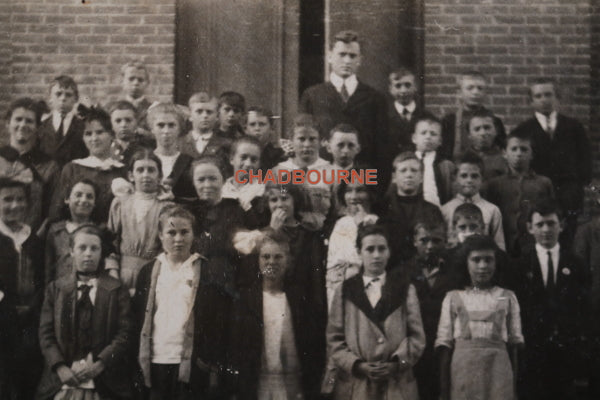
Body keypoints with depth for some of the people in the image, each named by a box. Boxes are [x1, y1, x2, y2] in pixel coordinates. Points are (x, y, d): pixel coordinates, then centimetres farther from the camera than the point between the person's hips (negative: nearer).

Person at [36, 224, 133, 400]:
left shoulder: (116, 289, 5)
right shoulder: (55, 288, 11)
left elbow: (124, 333, -1)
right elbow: (46, 333, 5)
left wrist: (99, 365, -11)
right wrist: (60, 368, -8)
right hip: (62, 380, 1)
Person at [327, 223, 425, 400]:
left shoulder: (405, 289, 10)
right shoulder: (345, 292, 9)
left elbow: (417, 335, 6)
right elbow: (334, 338, 5)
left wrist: (397, 363, -9)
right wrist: (358, 365, -8)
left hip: (397, 385, 0)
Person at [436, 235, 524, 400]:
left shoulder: (507, 297, 12)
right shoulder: (453, 298, 11)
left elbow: (514, 343, 10)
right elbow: (445, 344, 7)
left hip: (498, 371, 0)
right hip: (463, 371, 0)